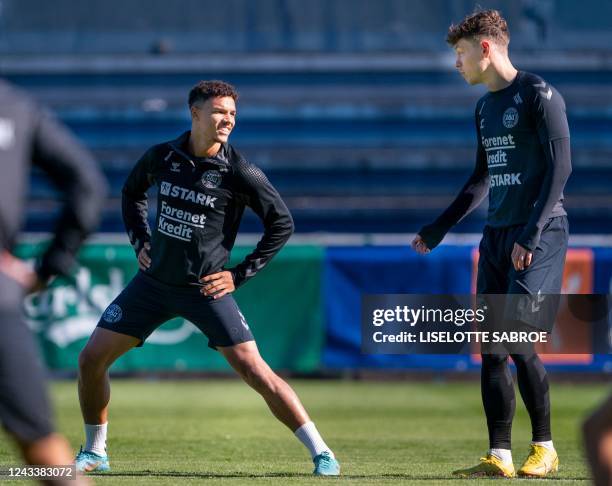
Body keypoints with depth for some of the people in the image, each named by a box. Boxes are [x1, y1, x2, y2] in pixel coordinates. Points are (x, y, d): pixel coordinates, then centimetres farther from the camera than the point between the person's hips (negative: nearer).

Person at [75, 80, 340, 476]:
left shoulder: (239, 172, -13)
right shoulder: (161, 157, -2)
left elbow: (283, 224, -5)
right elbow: (132, 192, 20)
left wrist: (241, 274, -7)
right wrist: (139, 241, 10)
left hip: (206, 288, -4)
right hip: (154, 280, 4)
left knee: (255, 371, -14)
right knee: (92, 358, 0)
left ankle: (322, 453, -7)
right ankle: (95, 453, 20)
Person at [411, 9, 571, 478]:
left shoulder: (538, 95, -8)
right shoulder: (485, 108, 17)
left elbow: (560, 166, -14)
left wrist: (531, 234, -21)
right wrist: (439, 229, 28)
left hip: (539, 235, -8)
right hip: (497, 236, 8)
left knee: (518, 343, -13)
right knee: (491, 348, 1)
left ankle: (545, 448, 0)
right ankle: (499, 456, 3)